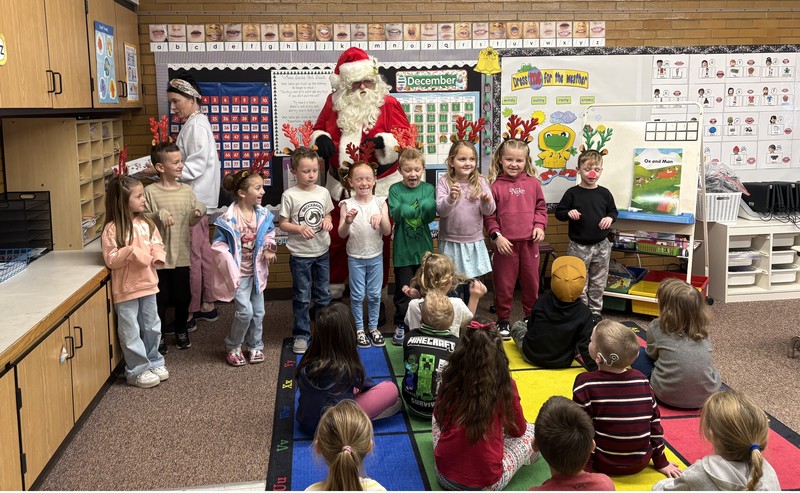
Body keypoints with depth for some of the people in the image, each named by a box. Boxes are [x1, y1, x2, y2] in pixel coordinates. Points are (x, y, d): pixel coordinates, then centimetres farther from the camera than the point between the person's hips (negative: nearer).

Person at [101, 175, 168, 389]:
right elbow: (110, 259, -16)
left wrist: (158, 256, -10)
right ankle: (137, 371, 16)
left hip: (148, 284, 6)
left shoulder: (146, 223, 3)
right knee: (131, 331, 4)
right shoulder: (112, 229, -15)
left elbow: (157, 244, 10)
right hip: (126, 289, -6)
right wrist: (131, 252, -28)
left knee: (152, 327, 17)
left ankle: (154, 362, 34)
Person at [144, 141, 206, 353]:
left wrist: (199, 212, -13)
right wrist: (158, 215, -26)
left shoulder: (187, 190, 3)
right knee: (160, 297, 6)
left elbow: (191, 222, 7)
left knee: (183, 296, 14)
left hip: (181, 254, 3)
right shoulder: (150, 191, -9)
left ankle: (181, 330, 34)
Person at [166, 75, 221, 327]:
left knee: (192, 255, -5)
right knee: (203, 251, 15)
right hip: (196, 198, 10)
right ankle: (207, 305, 24)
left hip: (195, 199, -10)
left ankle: (190, 313, 2)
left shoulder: (196, 126, -14)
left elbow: (196, 166, -21)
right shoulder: (194, 124, 16)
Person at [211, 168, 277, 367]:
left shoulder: (263, 214, -3)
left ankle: (255, 346, 30)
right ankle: (233, 347, 12)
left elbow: (269, 233, 14)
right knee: (245, 311, -10)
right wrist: (231, 269, -19)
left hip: (257, 271, 6)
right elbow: (219, 245, -14)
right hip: (239, 273, -6)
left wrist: (269, 247, -6)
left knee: (258, 311, 12)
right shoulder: (229, 218, -19)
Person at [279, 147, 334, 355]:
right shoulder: (290, 195, -11)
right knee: (302, 297, 5)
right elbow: (283, 224, -7)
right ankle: (301, 335, 17)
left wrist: (328, 221, -9)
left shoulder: (323, 192, 0)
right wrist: (300, 229, -24)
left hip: (322, 252, 4)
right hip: (300, 254, -4)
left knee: (323, 295, 16)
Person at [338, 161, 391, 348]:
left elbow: (387, 231, -9)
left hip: (376, 256, 2)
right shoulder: (347, 205, -9)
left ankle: (373, 327, 27)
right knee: (358, 295, 8)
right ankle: (359, 329, 23)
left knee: (374, 294, 11)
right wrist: (348, 221, -34)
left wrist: (381, 219, -30)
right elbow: (342, 234, -14)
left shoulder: (380, 203, -4)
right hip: (355, 257, -1)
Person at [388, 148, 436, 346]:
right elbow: (395, 213, -18)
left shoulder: (428, 189, 0)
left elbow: (430, 216, -12)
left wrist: (407, 210, -31)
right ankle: (400, 325, 20)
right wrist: (419, 209, -34)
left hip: (424, 248, 2)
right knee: (403, 289, 5)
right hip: (403, 249, -2)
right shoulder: (395, 189, -4)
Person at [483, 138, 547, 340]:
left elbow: (541, 208, 12)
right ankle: (503, 321, 20)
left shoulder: (532, 183, 4)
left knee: (531, 281, 15)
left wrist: (539, 226, -3)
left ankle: (531, 316, 34)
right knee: (504, 284, 6)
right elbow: (488, 215, -4)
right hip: (505, 243, -3)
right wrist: (496, 235, -12)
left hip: (529, 242, 3)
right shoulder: (494, 185, -6)